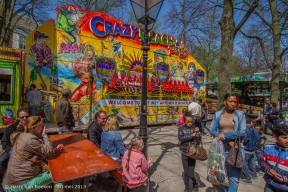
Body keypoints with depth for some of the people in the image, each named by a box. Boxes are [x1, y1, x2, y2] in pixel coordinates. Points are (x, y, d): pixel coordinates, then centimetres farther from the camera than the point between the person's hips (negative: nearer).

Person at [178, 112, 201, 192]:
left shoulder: (195, 128, -8)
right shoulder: (181, 129, -7)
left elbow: (198, 141, -11)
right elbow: (181, 139, -20)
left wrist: (197, 134, -31)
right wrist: (191, 135, -25)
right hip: (184, 153, 1)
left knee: (191, 174, 0)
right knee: (186, 173, 13)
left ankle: (195, 184, 33)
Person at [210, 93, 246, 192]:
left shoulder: (240, 114, -4)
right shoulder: (218, 114, 1)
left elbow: (242, 132, -12)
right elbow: (212, 130, -5)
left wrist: (225, 134, -15)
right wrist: (228, 141, -13)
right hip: (222, 148, 2)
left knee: (234, 176, 3)